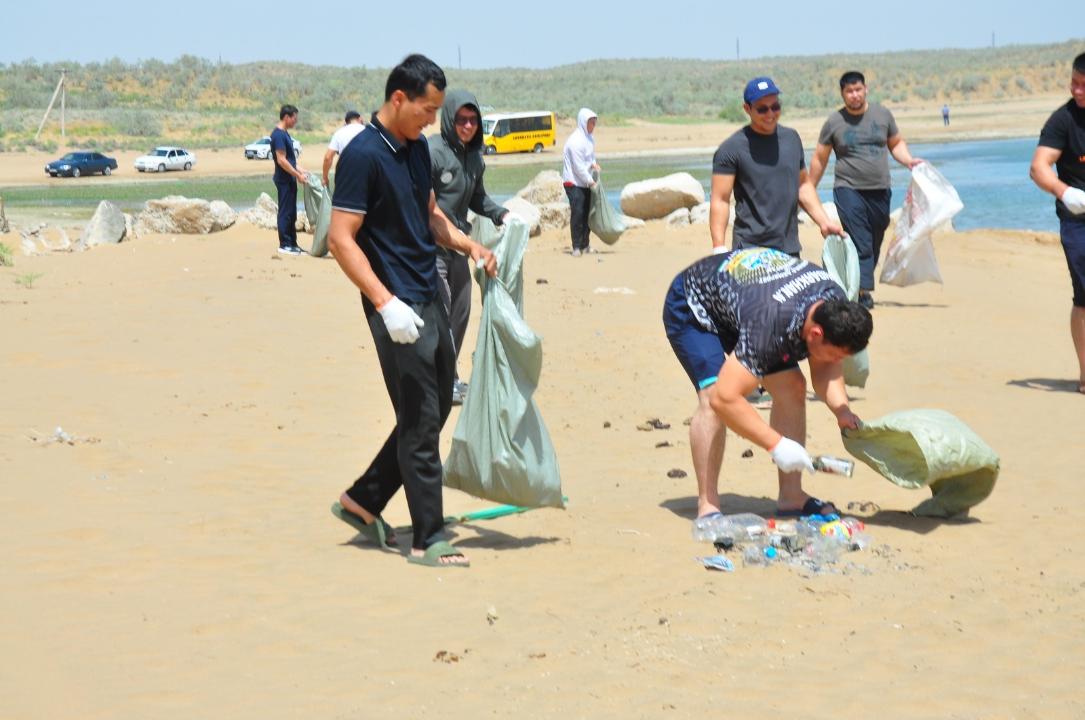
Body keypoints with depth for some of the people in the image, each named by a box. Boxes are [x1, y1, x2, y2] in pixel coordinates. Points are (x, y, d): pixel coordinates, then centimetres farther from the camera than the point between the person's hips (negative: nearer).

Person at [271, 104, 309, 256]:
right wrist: (298, 175, -18)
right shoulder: (278, 135, -16)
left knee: (291, 214, 12)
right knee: (286, 212, -5)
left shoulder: (285, 134, 14)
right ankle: (284, 245, -1)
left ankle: (292, 244, 17)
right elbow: (281, 160, -21)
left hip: (290, 179, 10)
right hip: (284, 180, -10)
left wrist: (300, 171, 14)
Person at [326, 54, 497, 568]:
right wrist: (386, 303, -26)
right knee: (421, 420, -4)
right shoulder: (363, 155, -16)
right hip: (397, 308, -9)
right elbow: (341, 239, -19)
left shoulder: (417, 148, 11)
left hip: (428, 299, 9)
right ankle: (427, 541, 5)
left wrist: (468, 245, 7)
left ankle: (363, 500, 27)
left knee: (436, 408, 16)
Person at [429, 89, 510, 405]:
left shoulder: (474, 156, 9)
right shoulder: (432, 152, -16)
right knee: (441, 312, -8)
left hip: (458, 245, 8)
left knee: (460, 311, 13)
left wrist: (501, 214, 6)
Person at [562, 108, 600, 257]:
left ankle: (585, 245, 18)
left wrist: (593, 164, -1)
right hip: (574, 183, -9)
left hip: (586, 182, 9)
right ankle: (576, 247, -10)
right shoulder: (576, 141, -19)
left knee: (587, 213, 9)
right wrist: (590, 181, -16)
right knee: (577, 213, -13)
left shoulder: (590, 138, 10)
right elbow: (578, 166, -20)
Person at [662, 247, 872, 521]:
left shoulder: (836, 305, -20)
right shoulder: (771, 324, -44)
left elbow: (824, 367, -4)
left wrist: (842, 410, -22)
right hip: (691, 305, -8)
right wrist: (777, 445, -39)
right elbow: (725, 398, -43)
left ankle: (791, 498, 5)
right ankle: (707, 507, -20)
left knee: (792, 387, -3)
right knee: (712, 395, -26)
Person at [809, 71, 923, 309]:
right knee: (860, 244, -15)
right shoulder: (834, 122, 2)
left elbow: (896, 143, 19)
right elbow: (819, 159, 9)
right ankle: (863, 291, -20)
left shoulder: (882, 115, 8)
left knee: (874, 244, 9)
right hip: (848, 190, -4)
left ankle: (862, 287, 21)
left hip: (880, 191, 4)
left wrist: (909, 161, -1)